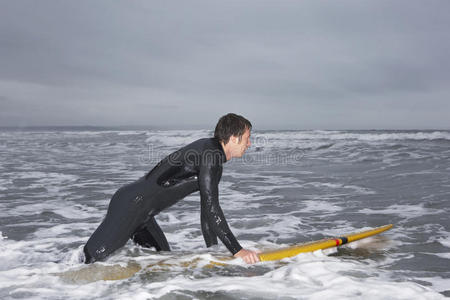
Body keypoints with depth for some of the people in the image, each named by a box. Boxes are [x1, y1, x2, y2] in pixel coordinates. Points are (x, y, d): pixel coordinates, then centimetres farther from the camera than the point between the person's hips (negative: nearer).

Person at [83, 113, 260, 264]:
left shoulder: (211, 151, 13)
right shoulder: (209, 151, -18)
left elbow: (208, 209, 18)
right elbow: (211, 207, -22)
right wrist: (237, 250, -21)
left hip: (141, 214, 10)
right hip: (131, 206, -10)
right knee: (91, 258, -9)